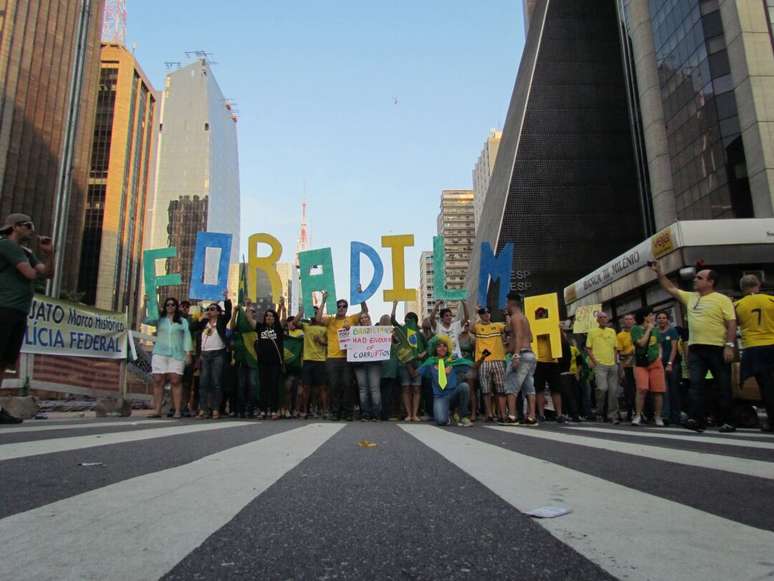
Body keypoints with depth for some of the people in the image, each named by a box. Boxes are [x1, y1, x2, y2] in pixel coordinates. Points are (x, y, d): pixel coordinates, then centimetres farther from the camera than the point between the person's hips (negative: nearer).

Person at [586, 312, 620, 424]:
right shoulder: (592, 332, 3)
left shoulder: (612, 331, 15)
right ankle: (599, 413, 1)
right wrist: (594, 362, -9)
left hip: (612, 365, 5)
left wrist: (614, 360, 8)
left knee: (613, 390, 3)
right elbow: (588, 349, 1)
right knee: (602, 388, -16)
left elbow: (615, 348, 20)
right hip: (599, 365, -4)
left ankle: (612, 415, 11)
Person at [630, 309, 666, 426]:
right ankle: (638, 416, -6)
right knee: (642, 390, -13)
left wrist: (660, 355, 3)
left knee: (658, 391, 0)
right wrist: (648, 329, -7)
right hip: (641, 364, -3)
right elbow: (641, 343, -14)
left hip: (656, 363, 4)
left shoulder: (656, 330, 12)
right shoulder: (636, 329, -1)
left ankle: (658, 417, 9)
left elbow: (659, 345, 21)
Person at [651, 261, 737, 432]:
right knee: (695, 384, -4)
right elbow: (670, 288, 21)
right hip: (695, 349, 5)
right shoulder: (690, 297, 14)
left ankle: (728, 422, 13)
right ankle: (696, 419, -6)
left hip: (718, 349, -5)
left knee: (724, 386, 5)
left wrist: (730, 345, -16)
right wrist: (659, 272, 14)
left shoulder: (722, 299, -3)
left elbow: (732, 323, -8)